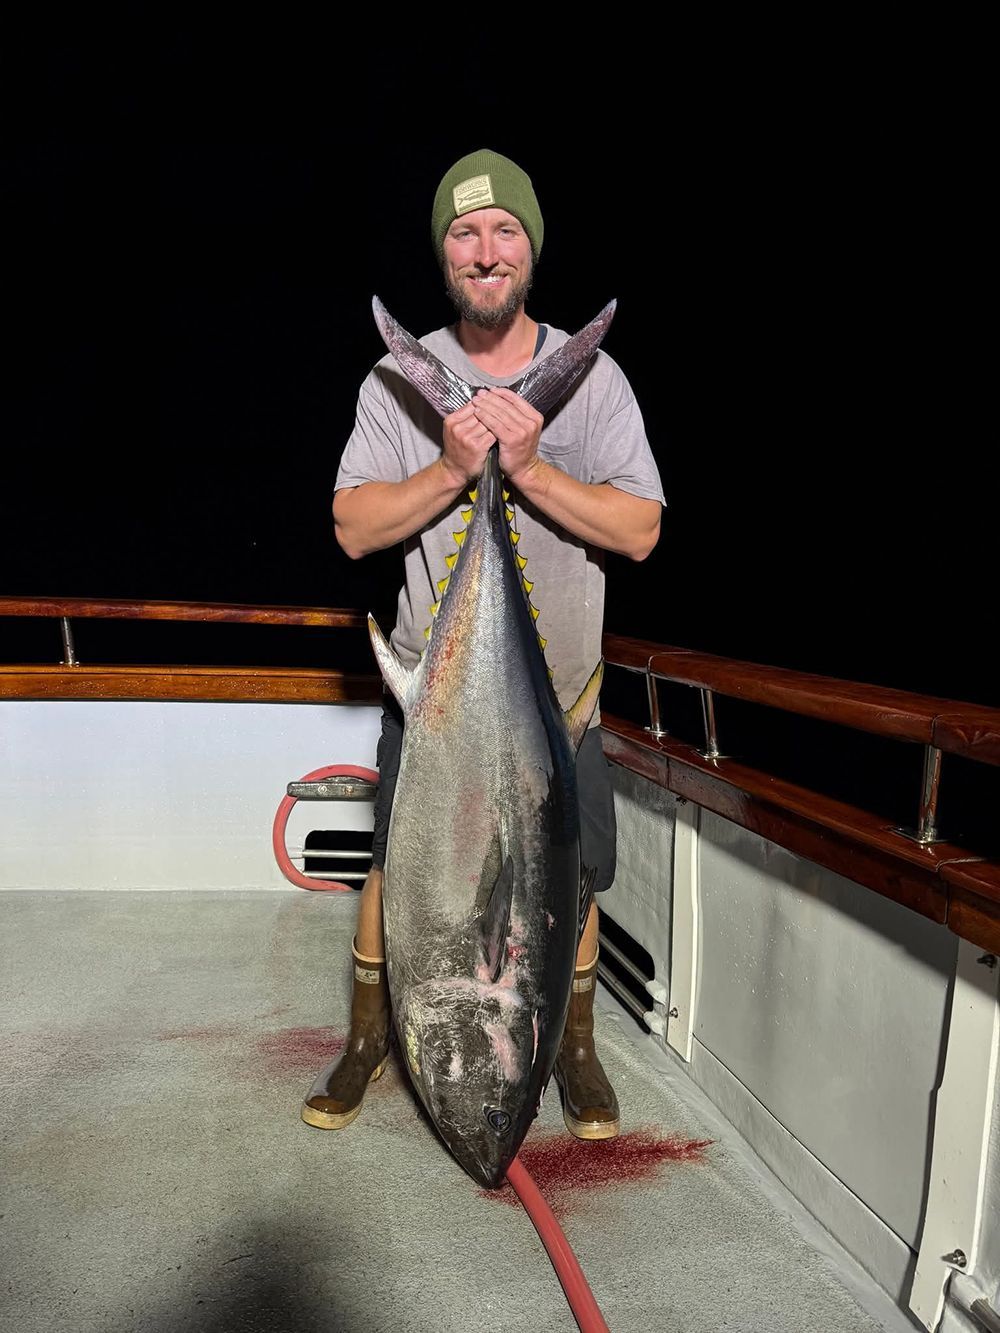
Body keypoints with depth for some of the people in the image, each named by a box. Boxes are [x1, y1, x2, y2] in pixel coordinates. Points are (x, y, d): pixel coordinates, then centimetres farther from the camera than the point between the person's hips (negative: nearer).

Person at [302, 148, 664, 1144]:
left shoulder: (591, 377, -4)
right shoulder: (399, 377, -3)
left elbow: (639, 531, -12)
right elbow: (354, 528, -8)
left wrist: (530, 468, -24)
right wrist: (452, 469, -23)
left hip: (557, 686, 0)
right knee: (395, 866, 9)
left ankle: (574, 1045, 33)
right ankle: (368, 1038, 32)